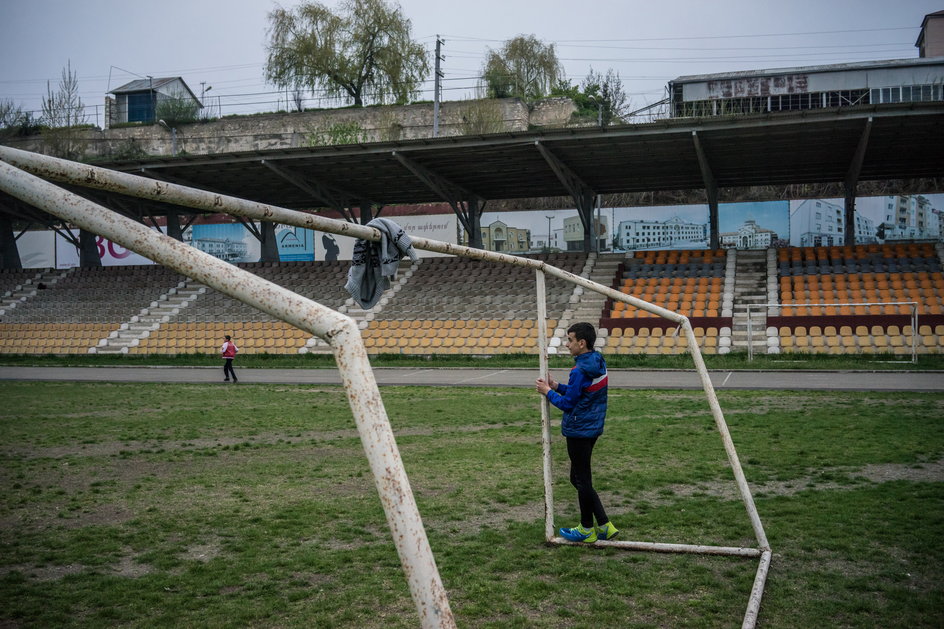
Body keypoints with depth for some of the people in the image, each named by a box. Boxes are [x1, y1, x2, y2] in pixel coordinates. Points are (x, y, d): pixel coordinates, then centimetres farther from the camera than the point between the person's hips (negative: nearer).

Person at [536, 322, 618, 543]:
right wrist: (557, 386, 9)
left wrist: (548, 392, -2)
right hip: (592, 428, 9)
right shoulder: (599, 364, 7)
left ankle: (587, 530, 18)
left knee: (582, 480, 5)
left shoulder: (580, 371, -22)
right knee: (580, 478, 17)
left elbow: (568, 403, -16)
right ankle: (604, 525, 18)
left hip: (579, 431, -9)